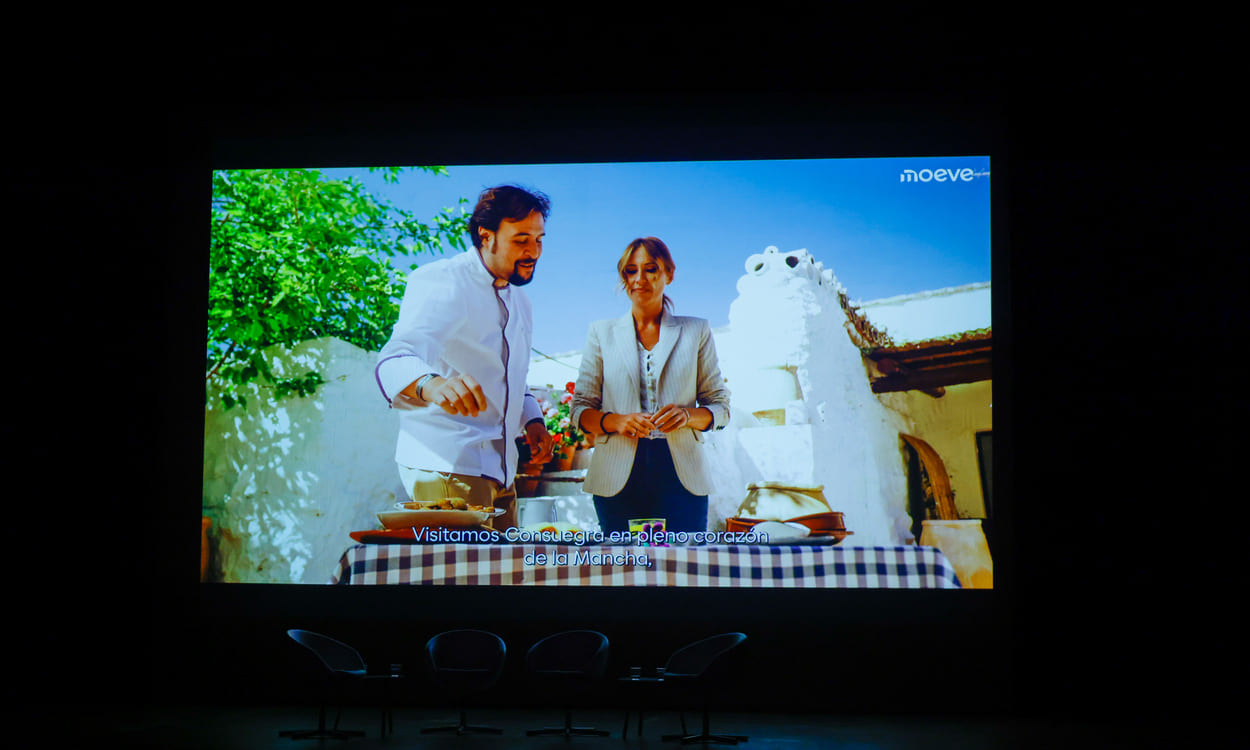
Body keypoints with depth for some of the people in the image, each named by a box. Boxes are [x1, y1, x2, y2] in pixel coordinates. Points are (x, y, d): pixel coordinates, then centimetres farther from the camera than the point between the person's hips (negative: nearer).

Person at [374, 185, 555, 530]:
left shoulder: (518, 301, 18)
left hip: (499, 471, 8)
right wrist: (430, 385, -52)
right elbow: (397, 358, -29)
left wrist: (532, 419, 9)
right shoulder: (440, 282, -11)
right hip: (446, 466, -8)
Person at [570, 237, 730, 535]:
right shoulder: (602, 333, 14)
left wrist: (688, 415, -9)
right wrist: (615, 421, -10)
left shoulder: (696, 331, 13)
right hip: (618, 479, 0)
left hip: (679, 476, 0)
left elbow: (721, 407, 12)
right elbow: (580, 409, 10)